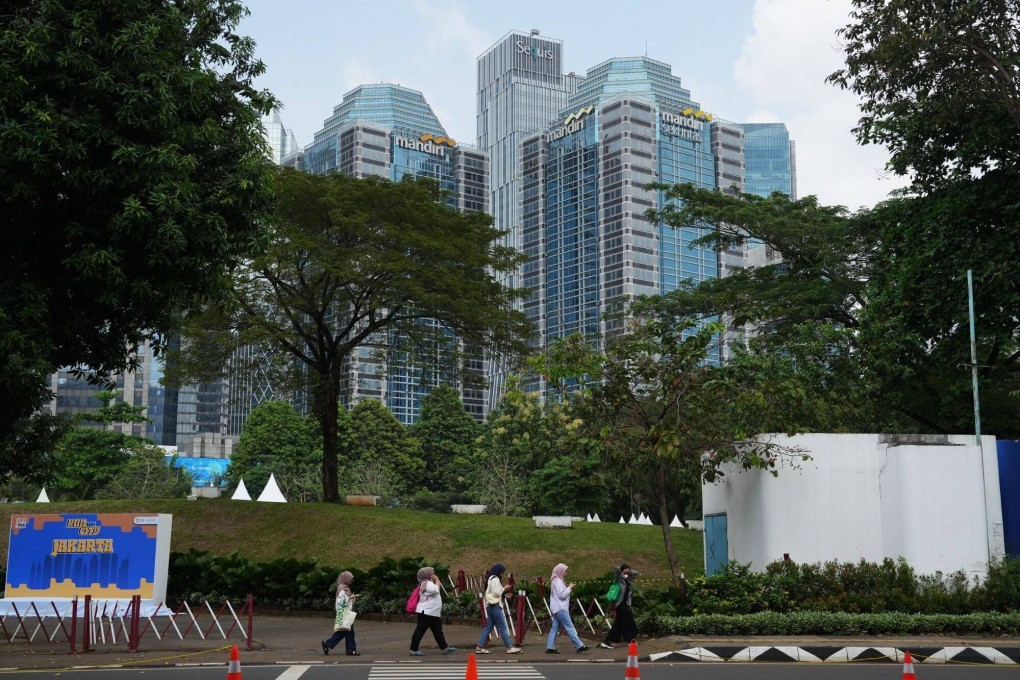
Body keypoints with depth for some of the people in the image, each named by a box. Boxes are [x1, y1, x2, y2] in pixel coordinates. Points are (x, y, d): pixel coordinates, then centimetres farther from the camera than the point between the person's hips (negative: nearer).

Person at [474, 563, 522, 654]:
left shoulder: (490, 579, 17)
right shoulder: (495, 579, -13)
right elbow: (496, 593, -18)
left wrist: (504, 593, 15)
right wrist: (504, 588, -4)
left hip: (490, 605, 10)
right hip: (495, 606, -10)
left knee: (488, 627, 9)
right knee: (502, 628, -5)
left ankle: (479, 647, 8)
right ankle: (510, 648, -1)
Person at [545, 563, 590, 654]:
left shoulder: (555, 581, 18)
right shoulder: (558, 581, -13)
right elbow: (562, 595, -19)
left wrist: (567, 587, 9)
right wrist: (570, 588, -10)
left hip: (557, 609, 10)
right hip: (560, 609, -10)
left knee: (555, 628, 7)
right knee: (570, 627, -8)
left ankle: (550, 648, 4)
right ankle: (580, 646, -7)